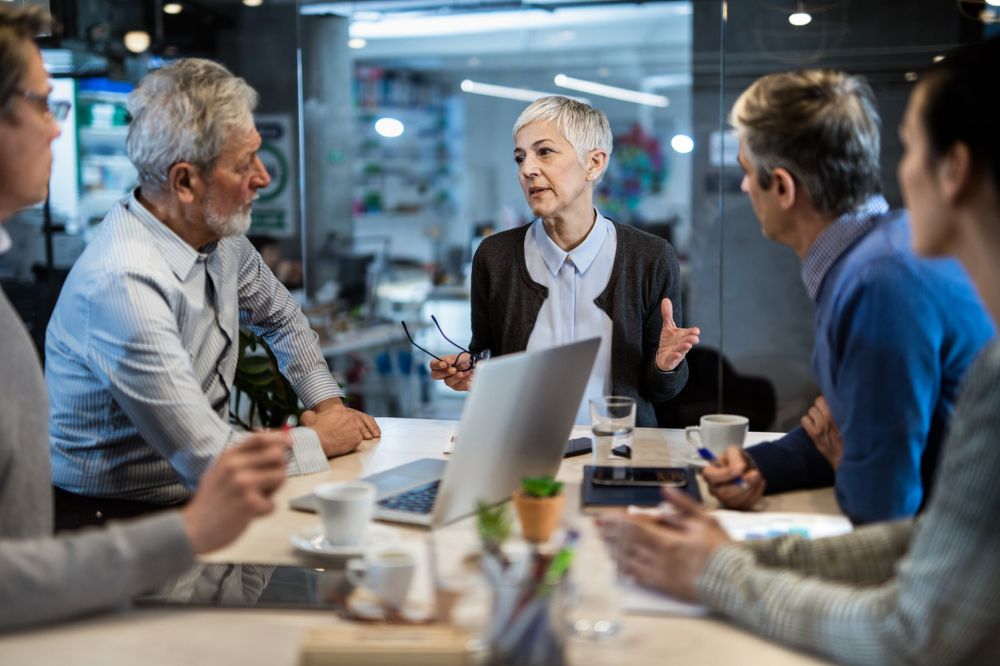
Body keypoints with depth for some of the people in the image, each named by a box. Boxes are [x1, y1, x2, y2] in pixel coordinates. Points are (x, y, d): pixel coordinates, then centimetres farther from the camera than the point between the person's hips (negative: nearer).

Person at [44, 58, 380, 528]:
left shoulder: (220, 235, -1)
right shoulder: (125, 285, -28)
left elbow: (280, 317, 21)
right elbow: (209, 459, -28)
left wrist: (329, 402, 8)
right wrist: (318, 440, -12)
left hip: (194, 490, 8)